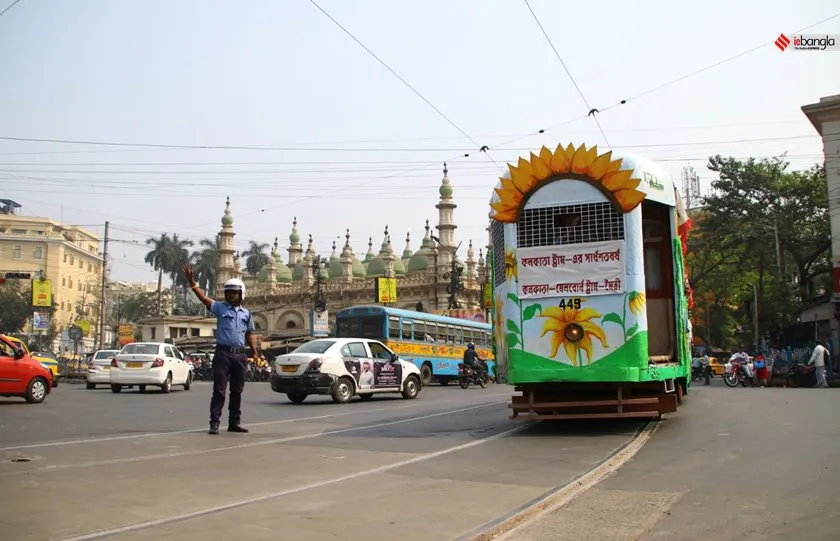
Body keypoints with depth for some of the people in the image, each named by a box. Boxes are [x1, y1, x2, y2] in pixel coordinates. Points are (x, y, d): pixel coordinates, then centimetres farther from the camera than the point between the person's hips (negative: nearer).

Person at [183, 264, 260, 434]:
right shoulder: (220, 308, 2)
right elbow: (203, 298, -10)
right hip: (223, 353, -4)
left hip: (240, 354, 4)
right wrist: (191, 281, -21)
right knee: (219, 390, -4)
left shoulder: (246, 313, 13)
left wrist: (255, 352, 12)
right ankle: (214, 423, -1)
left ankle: (234, 422, 19)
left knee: (237, 391, 10)